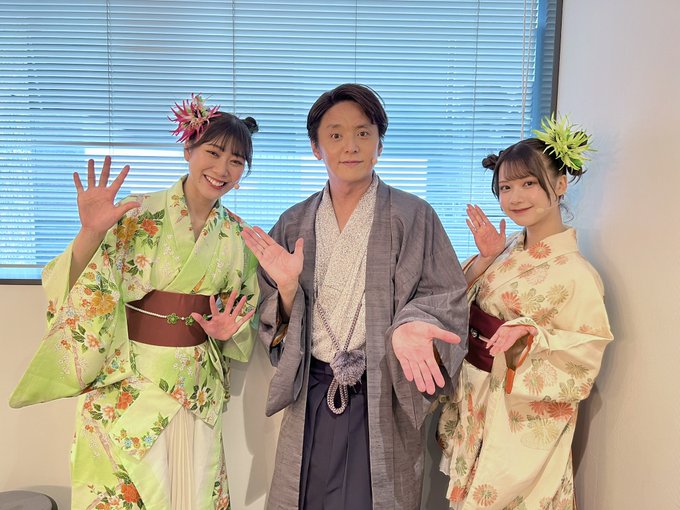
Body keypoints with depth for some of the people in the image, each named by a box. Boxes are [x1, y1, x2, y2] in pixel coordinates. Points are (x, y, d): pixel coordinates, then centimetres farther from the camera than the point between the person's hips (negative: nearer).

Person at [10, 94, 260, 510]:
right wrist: (92, 232, -31)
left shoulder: (237, 235, 1)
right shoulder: (137, 216, -10)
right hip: (127, 387, -3)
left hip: (198, 392, 3)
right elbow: (78, 290, -14)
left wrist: (227, 329, -10)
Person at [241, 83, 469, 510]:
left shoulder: (413, 217, -7)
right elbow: (276, 327, 5)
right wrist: (287, 286, -15)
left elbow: (444, 298, -8)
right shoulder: (294, 224, 3)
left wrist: (409, 325, -28)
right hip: (312, 397, 3)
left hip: (384, 398, -2)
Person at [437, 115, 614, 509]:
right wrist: (484, 260, -11)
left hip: (521, 421, -6)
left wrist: (529, 336, -31)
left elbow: (584, 363, -15)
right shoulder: (507, 249, -1)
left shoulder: (576, 274, -19)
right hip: (474, 402, 6)